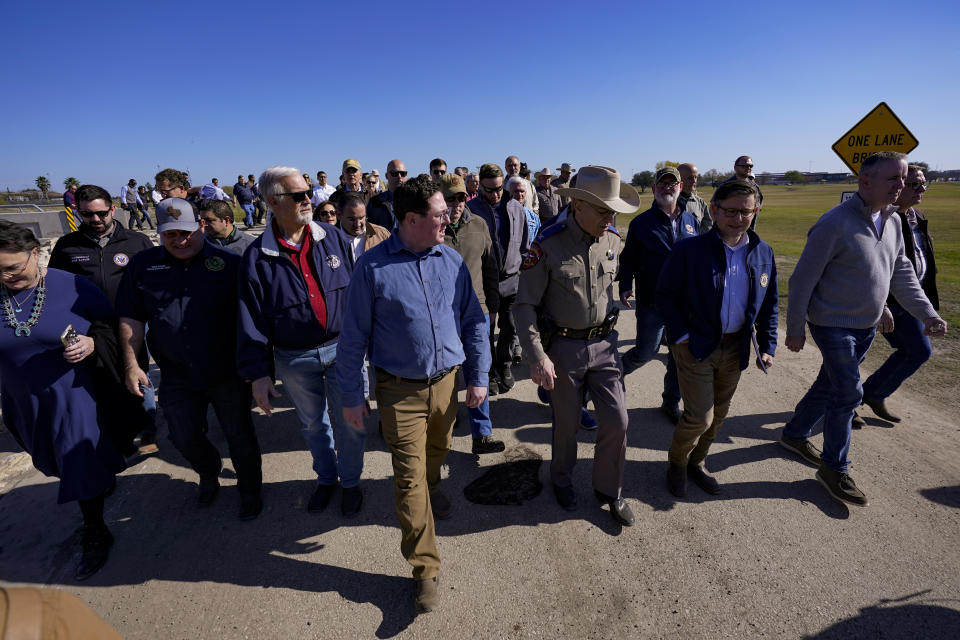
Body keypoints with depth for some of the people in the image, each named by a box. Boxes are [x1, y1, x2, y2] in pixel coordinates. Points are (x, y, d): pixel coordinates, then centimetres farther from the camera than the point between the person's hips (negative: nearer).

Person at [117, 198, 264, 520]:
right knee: (184, 437, 18)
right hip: (177, 378, 3)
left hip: (228, 374, -3)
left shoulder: (229, 263, -6)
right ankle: (209, 475, 48)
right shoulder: (142, 265, 2)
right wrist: (131, 365, 0)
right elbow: (131, 319, 5)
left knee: (239, 435, 10)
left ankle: (250, 490, 33)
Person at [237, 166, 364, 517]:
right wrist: (258, 372, -7)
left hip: (343, 348, 0)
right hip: (294, 360, 0)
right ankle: (325, 477, 44)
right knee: (313, 425, 19)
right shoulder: (257, 257, -6)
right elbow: (252, 319, -4)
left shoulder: (335, 238, -3)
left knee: (348, 422, 10)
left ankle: (350, 482, 35)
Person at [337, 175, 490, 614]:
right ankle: (426, 569, 18)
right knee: (409, 477, 2)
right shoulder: (373, 265, -12)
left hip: (447, 381, 4)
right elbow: (354, 335, -6)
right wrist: (352, 395, -4)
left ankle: (431, 489, 59)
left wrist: (478, 376, 4)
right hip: (400, 389, -3)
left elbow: (473, 321, 5)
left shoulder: (452, 260, -1)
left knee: (437, 451, 25)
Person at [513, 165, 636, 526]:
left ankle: (609, 490, 29)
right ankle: (562, 480, 40)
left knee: (616, 420, 5)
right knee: (567, 424, 11)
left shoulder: (613, 241, -1)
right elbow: (525, 305, -15)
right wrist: (537, 356, -23)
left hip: (604, 344, 4)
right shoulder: (547, 247, -17)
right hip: (563, 347, -4)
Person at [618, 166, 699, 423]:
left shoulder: (690, 221, 10)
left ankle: (671, 403, 28)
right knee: (645, 352, -3)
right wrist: (625, 286, -15)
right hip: (651, 302, -4)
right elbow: (628, 258, -1)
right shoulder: (641, 222, -2)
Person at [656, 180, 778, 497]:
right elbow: (665, 295, -9)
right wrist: (681, 336, -13)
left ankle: (696, 462, 41)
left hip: (736, 347, 5)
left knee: (718, 414, 17)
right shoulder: (689, 250, -15)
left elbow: (769, 303, 10)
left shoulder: (763, 252, 1)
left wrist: (768, 346, 4)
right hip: (695, 346, -5)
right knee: (700, 417, -4)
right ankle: (677, 463, 26)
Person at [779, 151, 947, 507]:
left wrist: (928, 314, 1)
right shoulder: (835, 223, -19)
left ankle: (795, 434, 36)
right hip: (833, 325, -8)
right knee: (848, 393, -4)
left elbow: (901, 273, 12)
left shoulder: (893, 221, 6)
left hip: (867, 326, 8)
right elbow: (803, 280, -18)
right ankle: (835, 468, 12)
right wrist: (795, 329, -15)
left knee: (829, 385, 17)